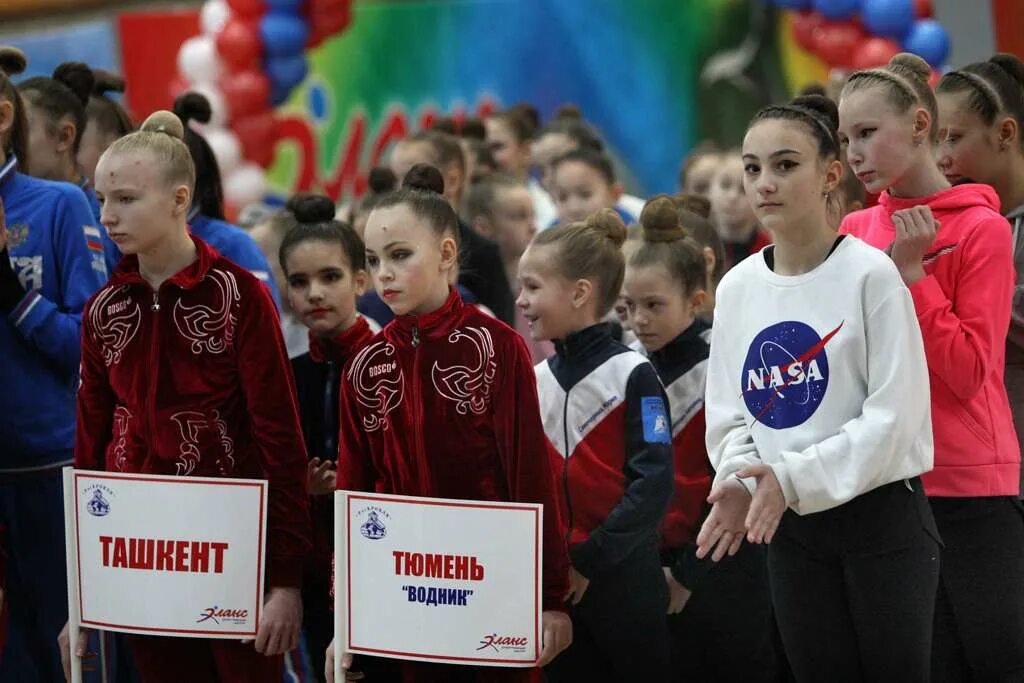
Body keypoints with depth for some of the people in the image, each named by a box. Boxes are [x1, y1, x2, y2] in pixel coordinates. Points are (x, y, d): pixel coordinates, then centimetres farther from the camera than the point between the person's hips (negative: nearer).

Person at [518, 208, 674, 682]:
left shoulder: (632, 376, -9)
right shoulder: (535, 380, 9)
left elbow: (652, 485, -15)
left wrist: (591, 559, -17)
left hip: (623, 580, -6)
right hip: (554, 581, 6)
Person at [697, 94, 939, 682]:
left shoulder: (870, 273, -12)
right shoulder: (738, 287, 5)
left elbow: (896, 413, -16)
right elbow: (729, 412, 9)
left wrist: (794, 477, -21)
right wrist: (739, 481, -11)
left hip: (884, 519, -5)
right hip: (792, 529, 5)